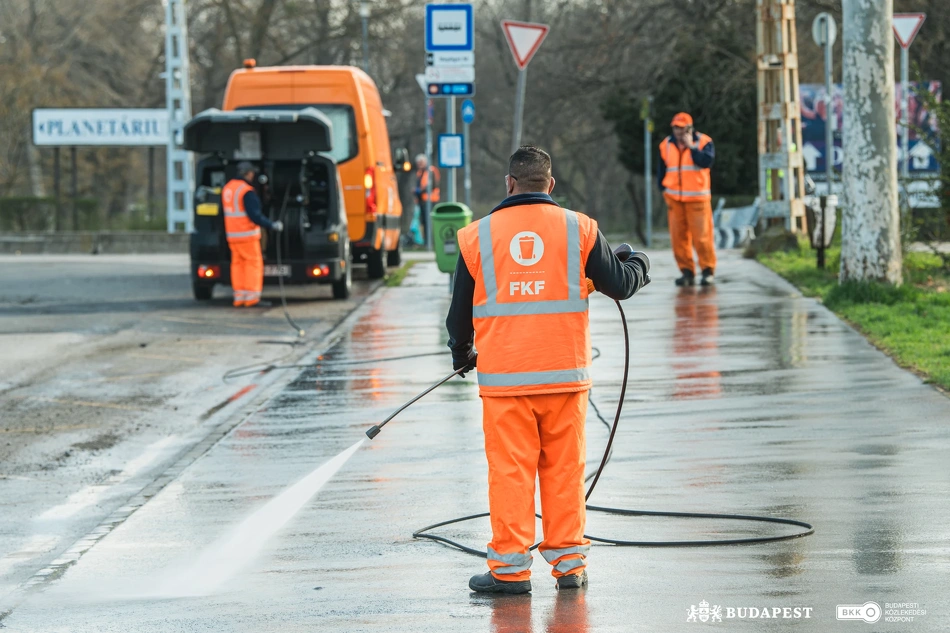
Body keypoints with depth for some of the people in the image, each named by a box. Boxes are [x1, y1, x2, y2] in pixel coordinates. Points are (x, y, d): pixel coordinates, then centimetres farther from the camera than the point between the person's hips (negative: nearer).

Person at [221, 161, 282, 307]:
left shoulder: (227, 188, 10)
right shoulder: (247, 191, -16)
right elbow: (255, 216, -19)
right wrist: (272, 225, -11)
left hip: (232, 235, 8)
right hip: (247, 235, -8)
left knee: (238, 264, 10)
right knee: (254, 263, -4)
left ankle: (239, 296, 8)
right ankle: (252, 297, -7)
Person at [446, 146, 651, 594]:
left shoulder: (477, 236, 2)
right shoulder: (578, 229, 1)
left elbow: (460, 310, 9)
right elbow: (620, 285, 9)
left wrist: (462, 354, 29)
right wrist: (637, 264, 33)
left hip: (503, 376, -1)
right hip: (564, 373, 1)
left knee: (510, 469, 3)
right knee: (564, 468, 9)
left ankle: (510, 568, 4)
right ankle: (569, 562, 12)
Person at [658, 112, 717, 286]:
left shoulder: (703, 142, 0)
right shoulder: (666, 145, 10)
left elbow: (706, 161, -17)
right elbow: (661, 169, 19)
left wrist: (691, 146, -14)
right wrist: (664, 189, 12)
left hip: (697, 198, -4)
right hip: (674, 198, 4)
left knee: (702, 236, -6)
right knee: (679, 237, 0)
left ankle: (708, 270, 3)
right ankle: (687, 272, 6)